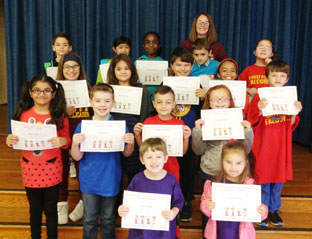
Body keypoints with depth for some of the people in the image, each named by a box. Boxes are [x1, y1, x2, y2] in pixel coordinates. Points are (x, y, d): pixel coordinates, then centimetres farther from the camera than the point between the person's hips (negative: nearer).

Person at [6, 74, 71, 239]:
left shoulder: (59, 115, -5)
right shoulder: (23, 114, -1)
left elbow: (67, 141, -4)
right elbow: (18, 141, 6)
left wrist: (62, 141, -26)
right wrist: (10, 141, -15)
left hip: (52, 169, -1)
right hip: (30, 169, 2)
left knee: (50, 208, 11)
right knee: (35, 208, 16)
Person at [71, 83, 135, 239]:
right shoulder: (83, 126, -8)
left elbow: (126, 153, -1)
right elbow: (77, 157, -5)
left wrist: (130, 143, -22)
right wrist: (75, 144, -25)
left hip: (111, 181, 0)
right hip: (89, 182, 0)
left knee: (108, 220, 18)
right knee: (89, 220, 14)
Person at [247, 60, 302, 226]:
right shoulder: (259, 97, -8)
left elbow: (291, 126, 7)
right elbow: (252, 124, -8)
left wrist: (295, 113, -11)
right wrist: (259, 111, -25)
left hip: (281, 146, 4)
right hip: (263, 146, -3)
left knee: (278, 180, 12)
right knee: (263, 180, 6)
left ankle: (274, 209, 29)